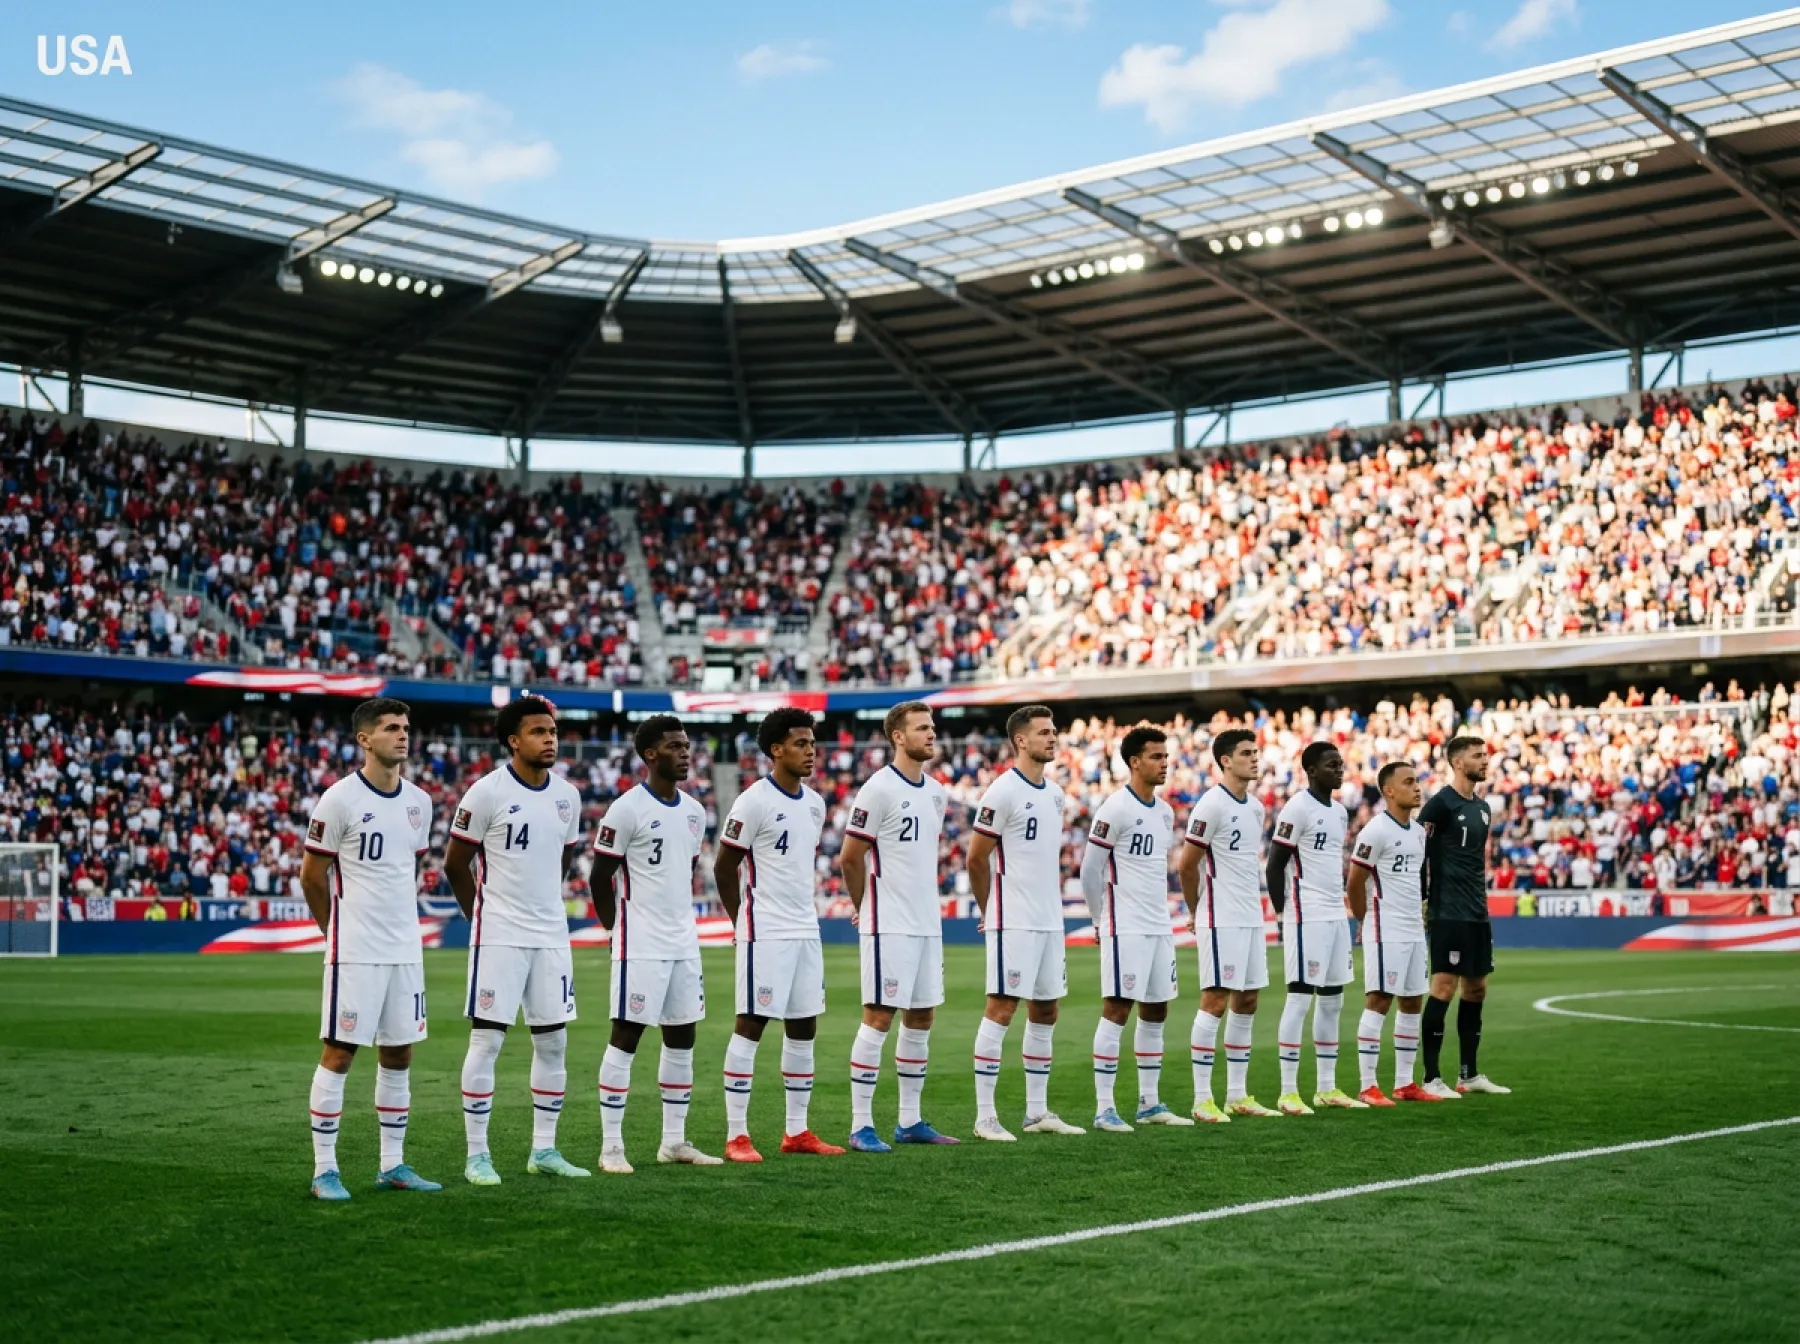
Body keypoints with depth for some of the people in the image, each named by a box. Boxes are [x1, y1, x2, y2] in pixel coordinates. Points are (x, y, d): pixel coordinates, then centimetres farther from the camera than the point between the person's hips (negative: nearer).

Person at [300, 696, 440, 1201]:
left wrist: (399, 921, 16)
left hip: (405, 950, 6)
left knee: (398, 1054, 10)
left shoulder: (418, 801, 9)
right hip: (355, 951, -6)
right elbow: (311, 876, -3)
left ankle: (392, 1165, 19)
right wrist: (341, 932, 7)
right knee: (339, 1051, -2)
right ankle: (324, 1169, 5)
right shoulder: (340, 799, -10)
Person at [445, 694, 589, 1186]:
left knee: (553, 1040, 8)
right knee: (487, 1039, -4)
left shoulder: (567, 795, 7)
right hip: (499, 937, -6)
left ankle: (544, 1150, 17)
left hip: (551, 936, 6)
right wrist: (486, 915, 6)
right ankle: (477, 1155, 4)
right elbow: (455, 865, -2)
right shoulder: (487, 793, -10)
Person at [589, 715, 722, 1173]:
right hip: (641, 944, -7)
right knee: (626, 1036, -4)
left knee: (681, 1037, 9)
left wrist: (678, 920, 17)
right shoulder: (627, 809, -11)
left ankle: (674, 1141, 18)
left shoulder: (694, 811, 11)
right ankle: (611, 1146, 2)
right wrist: (623, 931, 0)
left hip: (684, 942, 7)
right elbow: (600, 877, -7)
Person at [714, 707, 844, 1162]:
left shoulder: (814, 804, 12)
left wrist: (797, 909, 17)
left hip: (806, 932, 8)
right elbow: (724, 867, -6)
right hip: (764, 933, -8)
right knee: (751, 1025, -5)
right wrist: (744, 923, -1)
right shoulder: (754, 801, -11)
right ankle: (737, 1136, -1)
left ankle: (797, 1131, 18)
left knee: (803, 1028, 9)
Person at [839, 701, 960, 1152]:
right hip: (889, 926, -8)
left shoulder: (936, 792, 12)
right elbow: (850, 858, -9)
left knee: (921, 1018, 11)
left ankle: (910, 1121, 19)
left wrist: (922, 902, 16)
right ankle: (861, 1125, -2)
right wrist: (868, 908, 2)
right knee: (879, 1016, -7)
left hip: (927, 923, 8)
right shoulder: (879, 789, -12)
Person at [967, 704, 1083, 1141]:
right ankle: (985, 1116, -3)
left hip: (1050, 921, 8)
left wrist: (1048, 904, 17)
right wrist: (991, 912, 1)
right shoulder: (1002, 792, -12)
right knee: (1001, 1008, -7)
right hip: (1013, 923, -8)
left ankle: (1037, 1112, 19)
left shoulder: (1054, 794, 14)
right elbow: (976, 859, -8)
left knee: (1045, 1012, 11)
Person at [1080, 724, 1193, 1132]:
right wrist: (1101, 920, 0)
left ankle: (1149, 1103, 18)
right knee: (1117, 1008, -7)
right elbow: (1089, 870, -7)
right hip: (1125, 928, -8)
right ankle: (1104, 1107, -4)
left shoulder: (1165, 812, 13)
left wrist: (1157, 910, 18)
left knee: (1155, 1011, 10)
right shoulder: (1115, 809, -11)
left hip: (1159, 927, 8)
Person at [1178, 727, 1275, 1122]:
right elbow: (1186, 866, -9)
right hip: (1222, 921, -8)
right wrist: (1197, 913, 2)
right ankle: (1202, 1099, -3)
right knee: (1215, 1001, -7)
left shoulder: (1255, 808, 14)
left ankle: (1238, 1095, 17)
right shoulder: (1211, 805, -12)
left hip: (1252, 919, 8)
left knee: (1246, 1003, 10)